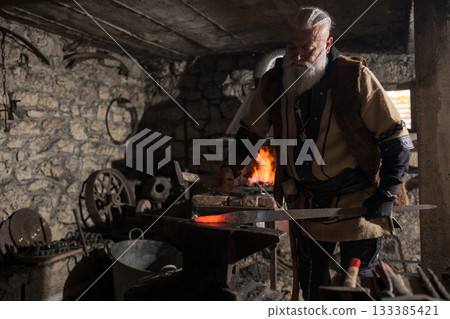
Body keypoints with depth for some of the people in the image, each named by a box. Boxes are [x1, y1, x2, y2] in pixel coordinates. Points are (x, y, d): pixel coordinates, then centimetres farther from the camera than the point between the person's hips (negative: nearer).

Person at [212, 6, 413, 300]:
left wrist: (388, 193, -16)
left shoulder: (355, 77, -14)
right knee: (311, 278, 20)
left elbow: (397, 138, -10)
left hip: (359, 202, -4)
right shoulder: (273, 82, -1)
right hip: (306, 205, 4)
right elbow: (251, 130, 12)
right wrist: (232, 167, -2)